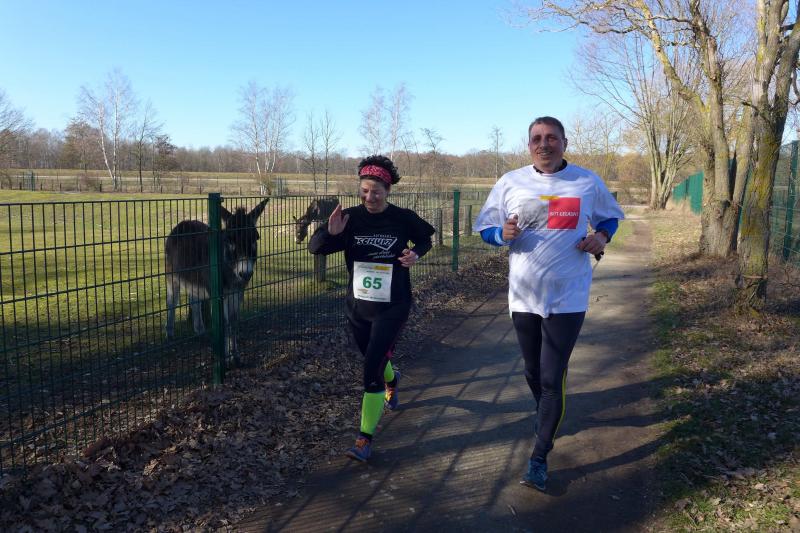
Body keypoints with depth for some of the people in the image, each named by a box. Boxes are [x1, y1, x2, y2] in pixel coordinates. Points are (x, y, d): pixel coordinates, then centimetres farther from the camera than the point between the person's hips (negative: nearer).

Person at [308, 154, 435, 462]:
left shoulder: (404, 219, -9)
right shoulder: (351, 218, -7)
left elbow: (425, 238, 11)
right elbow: (315, 248, -9)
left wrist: (416, 254, -11)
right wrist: (331, 233, -30)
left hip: (392, 308, -3)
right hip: (357, 307, 4)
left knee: (372, 369, -9)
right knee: (373, 359, 24)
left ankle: (365, 439, 2)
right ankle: (392, 380, 60)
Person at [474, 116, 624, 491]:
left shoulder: (588, 182, -1)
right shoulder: (510, 183, -1)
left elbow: (610, 217, 14)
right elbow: (486, 229, 4)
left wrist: (602, 237, -8)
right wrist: (503, 234, -20)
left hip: (567, 298, -2)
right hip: (524, 296, 2)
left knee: (552, 378, -3)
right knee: (533, 372, 18)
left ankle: (539, 459, 10)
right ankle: (544, 415, 50)